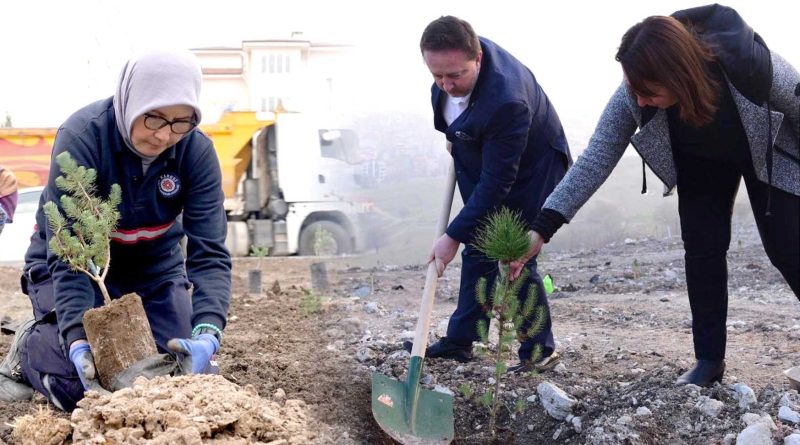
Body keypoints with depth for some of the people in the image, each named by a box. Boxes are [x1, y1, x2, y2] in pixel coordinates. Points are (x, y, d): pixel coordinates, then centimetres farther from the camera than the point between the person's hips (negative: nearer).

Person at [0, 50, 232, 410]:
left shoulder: (197, 151, -20)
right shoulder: (81, 136, -29)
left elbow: (209, 251, -25)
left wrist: (207, 332, -42)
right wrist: (77, 339, -45)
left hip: (153, 263, 3)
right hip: (75, 261, -3)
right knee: (83, 384, -18)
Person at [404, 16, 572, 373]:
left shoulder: (506, 101, -41)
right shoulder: (458, 55, -17)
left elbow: (496, 182, -34)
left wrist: (454, 236, -31)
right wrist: (455, 139, 12)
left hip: (529, 172, -8)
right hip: (480, 163, 8)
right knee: (477, 252, 13)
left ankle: (540, 351, 9)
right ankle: (459, 340, 23)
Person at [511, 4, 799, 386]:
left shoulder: (747, 59, -41)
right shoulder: (633, 97, -34)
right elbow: (595, 160, -32)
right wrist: (543, 226, -41)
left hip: (769, 153, -2)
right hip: (700, 161, 2)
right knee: (702, 250, -8)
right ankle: (709, 360, 3)